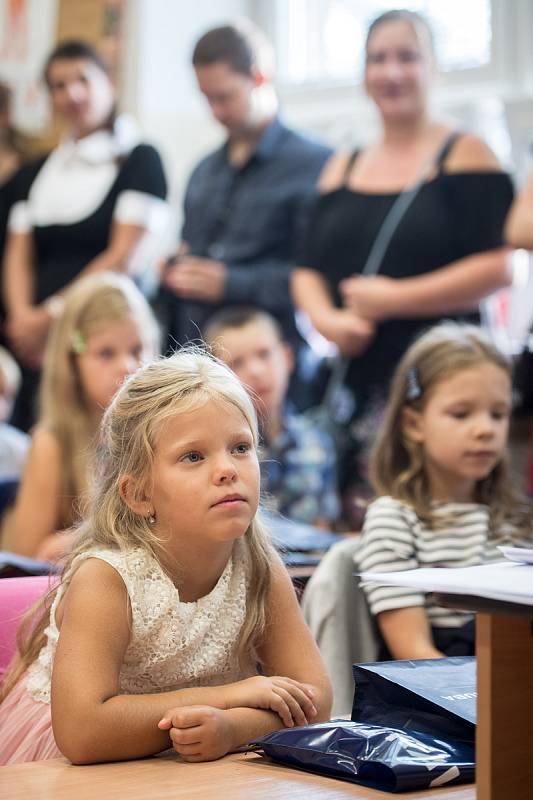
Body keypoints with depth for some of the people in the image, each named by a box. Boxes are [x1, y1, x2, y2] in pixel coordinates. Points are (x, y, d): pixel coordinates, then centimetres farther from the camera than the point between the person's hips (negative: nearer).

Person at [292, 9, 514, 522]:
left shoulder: (465, 155, 1)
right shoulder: (342, 168, 18)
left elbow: (496, 268, -9)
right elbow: (308, 269, 16)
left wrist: (391, 300, -12)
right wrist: (326, 318, -6)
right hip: (350, 382, 5)